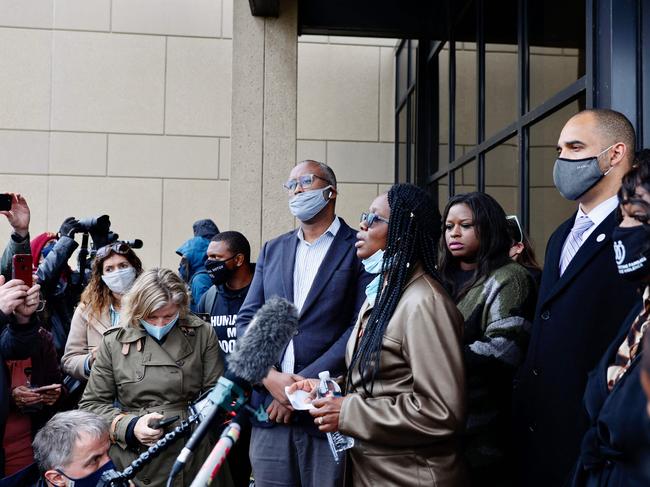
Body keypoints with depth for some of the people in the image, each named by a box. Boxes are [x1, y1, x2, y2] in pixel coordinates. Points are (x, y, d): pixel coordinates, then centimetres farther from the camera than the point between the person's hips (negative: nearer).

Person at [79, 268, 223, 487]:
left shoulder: (202, 334, -1)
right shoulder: (114, 342, -2)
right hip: (133, 461, 0)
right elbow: (92, 404, 2)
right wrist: (129, 427, -13)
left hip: (192, 458, 0)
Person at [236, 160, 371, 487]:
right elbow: (247, 319, 9)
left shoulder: (359, 249, -1)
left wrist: (304, 384, -14)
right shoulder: (272, 250, 15)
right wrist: (270, 376, -8)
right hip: (270, 407, 4)